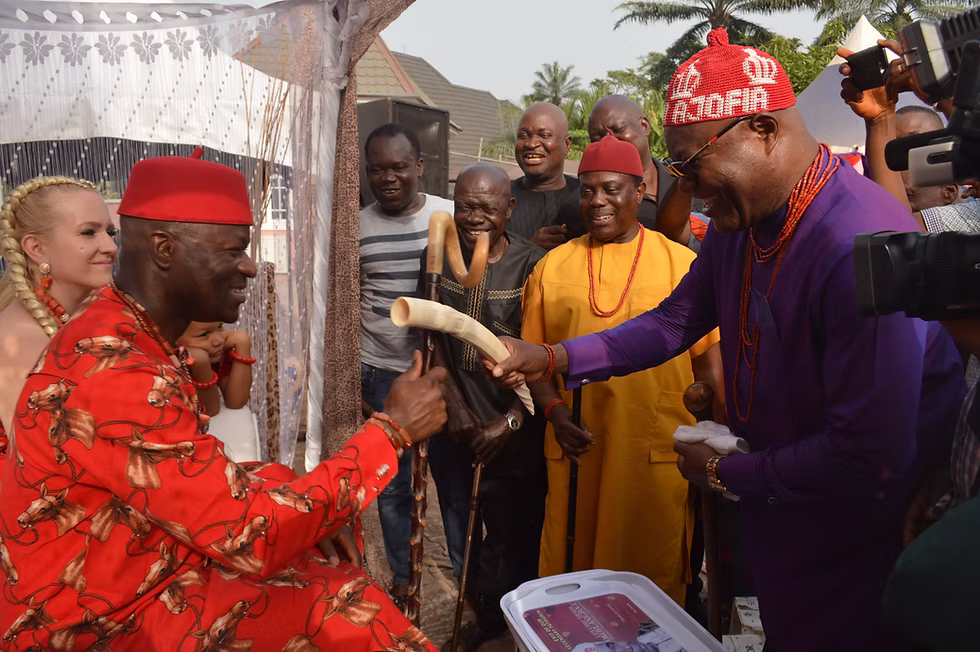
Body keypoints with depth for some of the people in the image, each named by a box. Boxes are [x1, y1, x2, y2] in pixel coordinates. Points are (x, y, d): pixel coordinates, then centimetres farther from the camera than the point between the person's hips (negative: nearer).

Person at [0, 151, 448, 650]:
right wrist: (390, 430, -22)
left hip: (139, 581, 9)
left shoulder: (137, 338, 5)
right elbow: (254, 537, -29)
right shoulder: (114, 372, -29)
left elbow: (205, 481, 7)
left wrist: (315, 505, -7)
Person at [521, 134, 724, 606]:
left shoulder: (681, 263, 1)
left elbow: (709, 360, 2)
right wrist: (555, 412, -6)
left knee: (655, 577, 10)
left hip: (659, 453, -1)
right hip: (578, 450, 2)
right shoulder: (553, 266, 6)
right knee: (575, 569, 12)